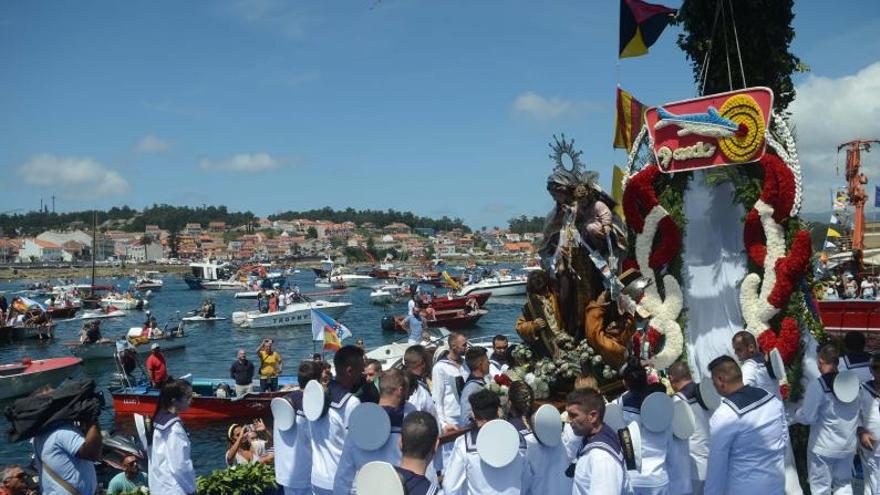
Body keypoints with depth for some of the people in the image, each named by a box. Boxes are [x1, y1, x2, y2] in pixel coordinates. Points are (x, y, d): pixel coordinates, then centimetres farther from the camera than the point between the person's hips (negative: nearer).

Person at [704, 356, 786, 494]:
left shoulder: (723, 417, -23)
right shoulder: (773, 399, -4)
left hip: (744, 489, -6)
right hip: (777, 484, 6)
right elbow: (784, 438, 8)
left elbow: (717, 466, -16)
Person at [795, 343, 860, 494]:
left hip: (823, 447, -5)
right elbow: (857, 411, 7)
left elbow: (808, 417, -17)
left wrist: (795, 414, 2)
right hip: (848, 445, 5)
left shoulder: (817, 385, -21)